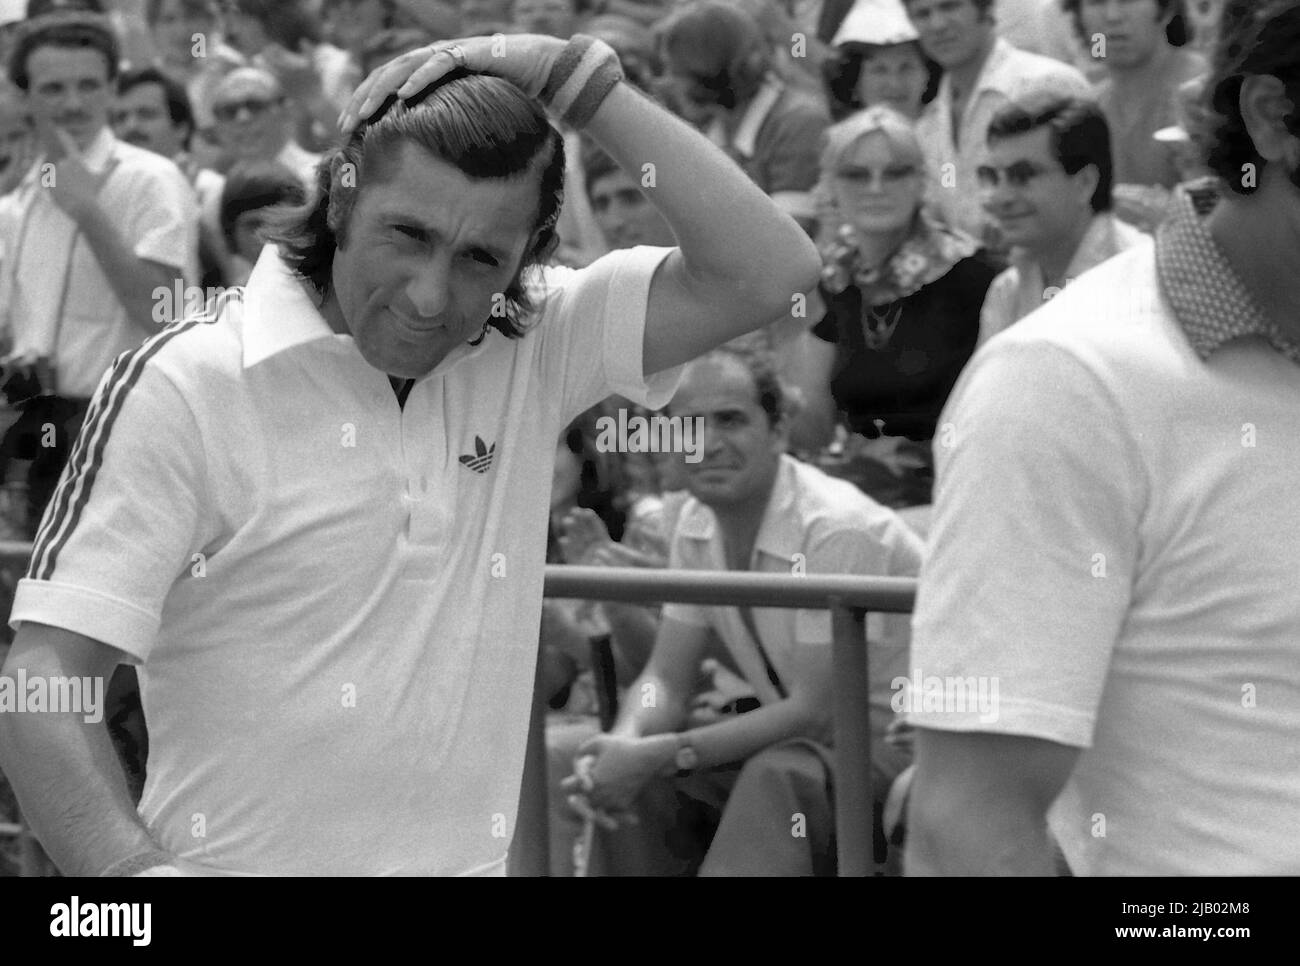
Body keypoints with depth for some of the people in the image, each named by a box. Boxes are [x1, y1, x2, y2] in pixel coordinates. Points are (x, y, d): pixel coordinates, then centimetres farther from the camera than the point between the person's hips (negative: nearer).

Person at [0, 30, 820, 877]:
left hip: (468, 856, 3)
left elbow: (769, 272, -3)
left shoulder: (532, 354, 7)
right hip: (238, 862, -3)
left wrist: (577, 76, -4)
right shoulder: (185, 385, -5)